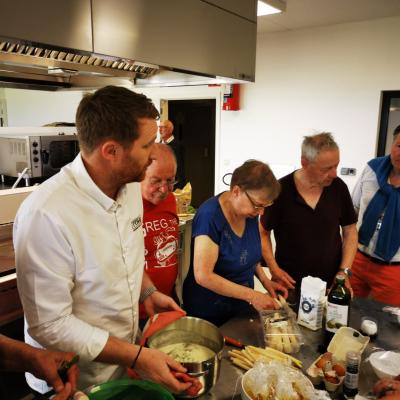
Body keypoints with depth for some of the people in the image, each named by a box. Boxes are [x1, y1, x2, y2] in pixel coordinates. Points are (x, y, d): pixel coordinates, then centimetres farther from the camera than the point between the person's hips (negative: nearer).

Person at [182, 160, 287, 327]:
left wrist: (264, 280, -4)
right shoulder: (210, 216, -26)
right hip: (208, 314, -6)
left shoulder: (250, 212, -5)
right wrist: (252, 295, -24)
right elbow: (203, 276, -27)